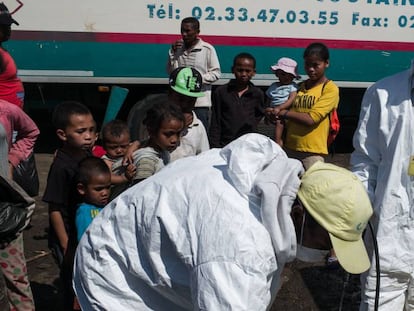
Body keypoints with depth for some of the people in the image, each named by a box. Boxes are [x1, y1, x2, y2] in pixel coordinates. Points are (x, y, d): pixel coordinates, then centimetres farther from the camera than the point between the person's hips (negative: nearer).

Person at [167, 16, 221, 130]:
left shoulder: (207, 49, -3)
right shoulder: (178, 47, 9)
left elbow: (216, 73, -3)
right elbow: (171, 72, 9)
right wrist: (173, 53, -4)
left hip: (201, 103, -3)